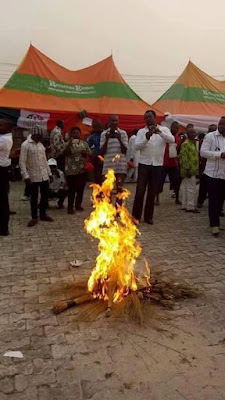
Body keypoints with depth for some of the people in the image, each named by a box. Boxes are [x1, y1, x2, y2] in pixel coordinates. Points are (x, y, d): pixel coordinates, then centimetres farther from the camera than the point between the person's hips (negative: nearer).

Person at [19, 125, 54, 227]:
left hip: (44, 176, 6)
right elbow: (22, 162, -12)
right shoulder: (25, 145, -9)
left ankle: (43, 214, 26)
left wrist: (49, 173, 13)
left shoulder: (41, 144, 11)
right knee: (34, 197, 5)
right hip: (33, 176, -5)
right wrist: (26, 176, -19)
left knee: (45, 195, 10)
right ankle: (34, 217, 17)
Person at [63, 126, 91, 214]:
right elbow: (64, 153, -16)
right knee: (71, 189, -1)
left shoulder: (84, 143, 8)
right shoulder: (68, 144, -1)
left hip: (82, 170, 4)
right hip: (71, 170, -3)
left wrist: (85, 153, -11)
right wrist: (70, 143, -23)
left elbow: (90, 154, 11)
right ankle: (70, 207, 6)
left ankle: (78, 205, 26)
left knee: (80, 188, 11)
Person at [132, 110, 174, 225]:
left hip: (157, 165, 1)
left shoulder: (164, 129, 5)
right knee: (140, 191, -4)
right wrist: (147, 138, -23)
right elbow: (137, 146, -9)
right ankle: (136, 216, 8)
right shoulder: (141, 131, 4)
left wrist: (159, 132, -26)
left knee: (152, 192, 7)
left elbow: (172, 140, -13)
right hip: (144, 164, -1)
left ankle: (148, 216, 18)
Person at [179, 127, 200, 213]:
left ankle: (185, 205, 18)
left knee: (185, 188, 12)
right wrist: (187, 169, -23)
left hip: (192, 170, 10)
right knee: (191, 188, -6)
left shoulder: (193, 143, 18)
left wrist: (196, 170, 21)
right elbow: (184, 158, -20)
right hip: (189, 170, -10)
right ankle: (190, 207, 0)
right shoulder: (186, 144, -13)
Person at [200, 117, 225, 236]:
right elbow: (203, 152, -10)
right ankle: (214, 224, 3)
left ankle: (215, 221, 25)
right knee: (214, 200, -2)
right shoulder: (210, 136, -2)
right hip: (213, 173, -4)